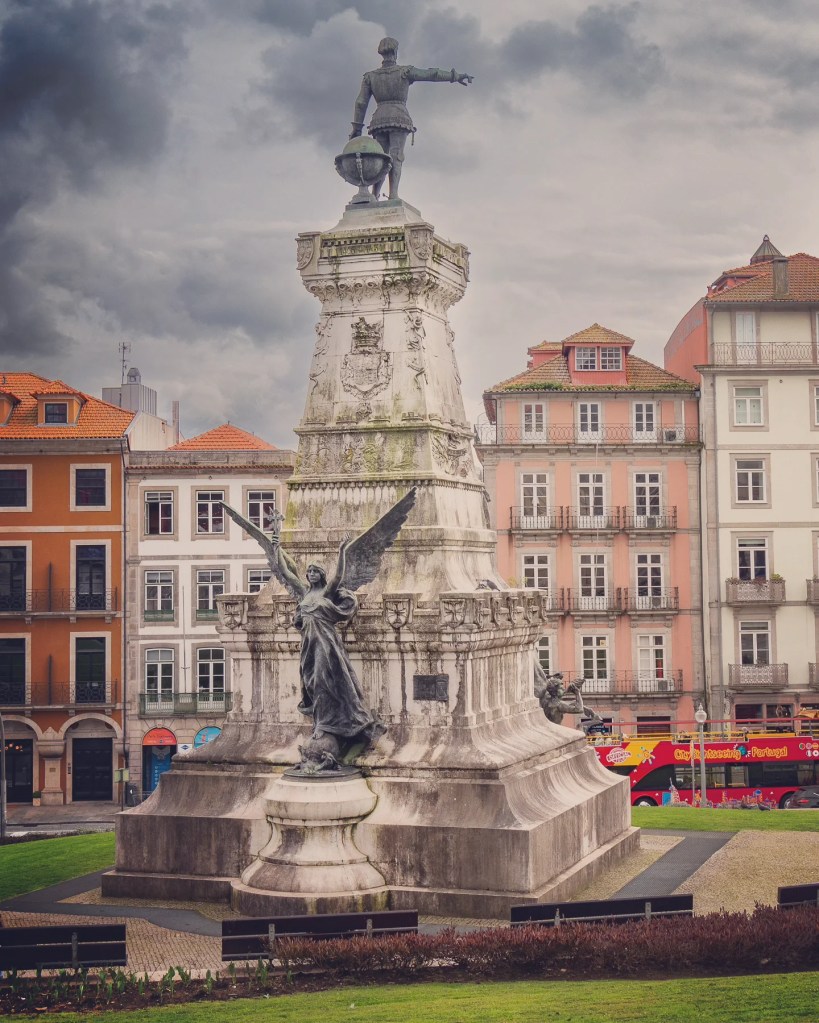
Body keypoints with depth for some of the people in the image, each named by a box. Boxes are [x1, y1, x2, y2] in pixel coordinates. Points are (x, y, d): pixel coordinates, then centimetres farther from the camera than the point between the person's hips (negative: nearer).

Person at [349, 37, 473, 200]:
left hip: (379, 120, 3)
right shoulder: (404, 71, 6)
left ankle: (373, 198, -12)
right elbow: (432, 74, 9)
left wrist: (357, 128, 10)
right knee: (396, 157, -15)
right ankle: (393, 195, -30)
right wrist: (456, 76, 15)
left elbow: (361, 103, 9)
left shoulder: (370, 76, 13)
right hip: (399, 118, -3)